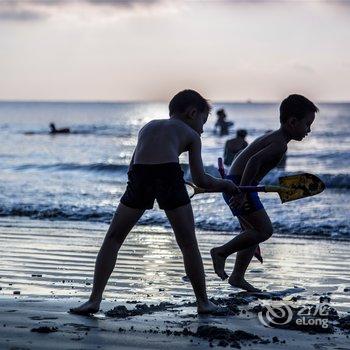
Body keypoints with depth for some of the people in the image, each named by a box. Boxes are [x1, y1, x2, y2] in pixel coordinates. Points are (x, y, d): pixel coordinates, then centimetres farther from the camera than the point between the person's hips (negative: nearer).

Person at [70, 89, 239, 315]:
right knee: (189, 245, 13)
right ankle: (203, 302, 18)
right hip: (169, 175, -2)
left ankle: (95, 299, 7)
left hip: (139, 177, 2)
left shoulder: (148, 127, 35)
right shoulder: (190, 134, 25)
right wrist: (225, 185, 36)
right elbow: (201, 180, 18)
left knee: (112, 240, 14)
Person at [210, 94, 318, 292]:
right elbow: (254, 161, -29)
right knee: (264, 230, -11)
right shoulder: (280, 144, -15)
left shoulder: (272, 138, 16)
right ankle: (221, 252, -4)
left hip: (235, 185, 10)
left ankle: (237, 277, 20)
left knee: (253, 232, 15)